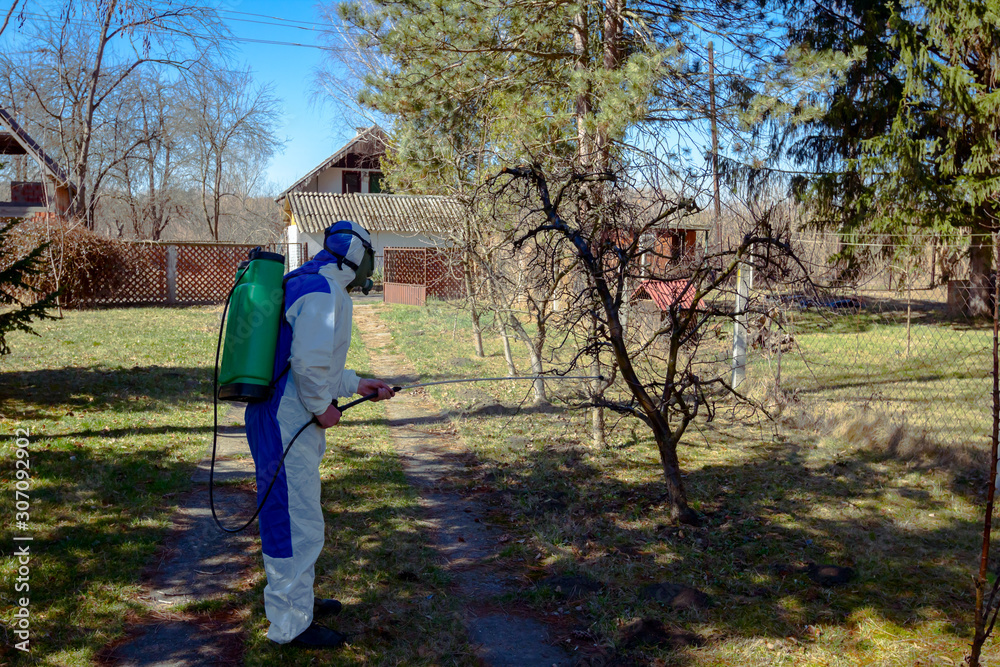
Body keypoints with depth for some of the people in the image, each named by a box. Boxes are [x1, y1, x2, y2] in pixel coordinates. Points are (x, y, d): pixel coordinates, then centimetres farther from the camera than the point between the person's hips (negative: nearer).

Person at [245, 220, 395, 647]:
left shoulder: (303, 284, 16)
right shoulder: (326, 292, -17)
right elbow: (308, 364, -26)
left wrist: (357, 384, 22)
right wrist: (323, 407, -12)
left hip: (286, 423, 11)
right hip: (289, 426, -11)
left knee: (292, 516, 22)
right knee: (299, 524, 0)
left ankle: (296, 601, 38)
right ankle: (290, 624, 12)